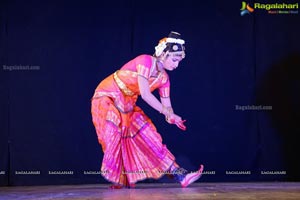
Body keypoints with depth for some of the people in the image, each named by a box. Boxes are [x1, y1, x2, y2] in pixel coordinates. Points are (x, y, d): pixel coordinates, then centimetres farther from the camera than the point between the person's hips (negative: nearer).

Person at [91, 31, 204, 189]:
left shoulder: (163, 78, 0)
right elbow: (145, 94, -31)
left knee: (148, 137, 0)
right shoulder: (146, 61, -23)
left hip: (127, 105, 7)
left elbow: (167, 105, 1)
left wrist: (172, 118, -21)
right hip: (107, 98, -7)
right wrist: (168, 113, -28)